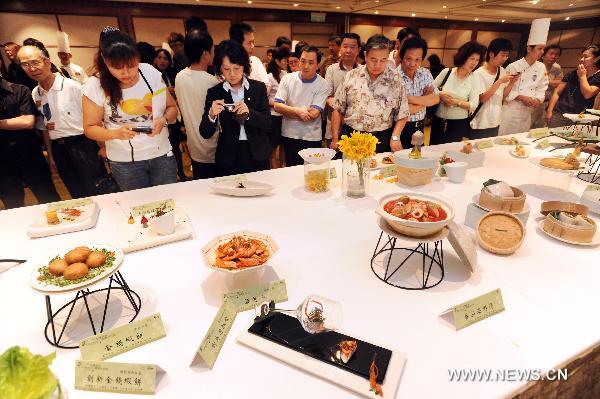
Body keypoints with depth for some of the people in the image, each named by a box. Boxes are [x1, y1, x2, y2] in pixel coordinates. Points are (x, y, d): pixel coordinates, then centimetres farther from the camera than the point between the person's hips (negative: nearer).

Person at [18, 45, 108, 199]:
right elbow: (44, 126, 15)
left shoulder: (71, 86, -10)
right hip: (58, 149, 6)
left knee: (96, 192, 0)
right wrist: (50, 156, 17)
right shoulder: (35, 94, 7)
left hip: (81, 144, -5)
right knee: (77, 194, 14)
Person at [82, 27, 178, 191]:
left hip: (162, 155, 1)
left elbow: (172, 108, 4)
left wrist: (163, 120, -17)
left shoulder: (152, 73, -7)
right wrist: (116, 133, -21)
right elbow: (90, 128, -2)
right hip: (125, 162, -1)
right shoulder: (95, 86, -10)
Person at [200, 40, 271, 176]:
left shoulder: (259, 87, -1)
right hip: (228, 159, 0)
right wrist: (212, 115, -22)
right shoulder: (214, 92, -1)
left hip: (257, 156, 1)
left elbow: (268, 123, -5)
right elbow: (205, 134, -3)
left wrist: (249, 113, -21)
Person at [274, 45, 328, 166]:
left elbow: (313, 114, -15)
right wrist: (298, 111, -16)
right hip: (289, 135, 2)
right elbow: (277, 106, -6)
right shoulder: (287, 79, 0)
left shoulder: (322, 84, -7)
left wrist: (287, 111, -11)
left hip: (311, 138, -2)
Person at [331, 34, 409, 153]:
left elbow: (402, 114, 3)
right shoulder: (351, 76, 0)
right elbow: (338, 109, 4)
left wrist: (395, 137, -10)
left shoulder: (395, 79, -1)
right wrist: (334, 139, 1)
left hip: (382, 140, 0)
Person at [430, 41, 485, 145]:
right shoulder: (447, 72, -4)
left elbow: (474, 105, -7)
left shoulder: (474, 79, -4)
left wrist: (456, 102, -19)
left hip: (459, 123, 0)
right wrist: (440, 94, -16)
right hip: (439, 120, 1)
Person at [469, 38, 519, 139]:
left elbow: (502, 96, 11)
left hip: (495, 123, 7)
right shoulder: (479, 73, -13)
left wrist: (511, 83, -4)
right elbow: (482, 98, -19)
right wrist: (499, 82, -22)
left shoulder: (502, 71, 7)